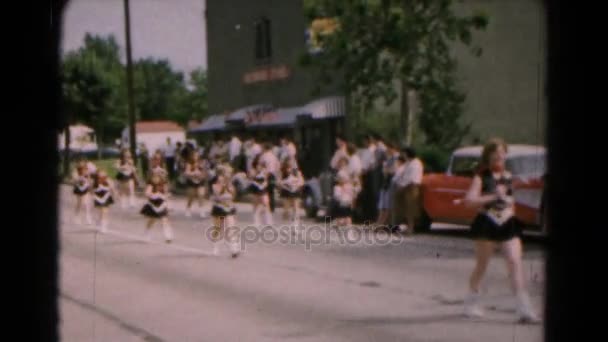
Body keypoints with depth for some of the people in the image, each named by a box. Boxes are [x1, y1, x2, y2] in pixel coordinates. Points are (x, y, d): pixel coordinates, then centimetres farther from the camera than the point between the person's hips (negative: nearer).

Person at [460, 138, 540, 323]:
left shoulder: (508, 177, 12)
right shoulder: (482, 177, -3)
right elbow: (469, 200, -15)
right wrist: (492, 197, -18)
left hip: (508, 224, 3)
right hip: (487, 224, -3)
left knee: (515, 261, -10)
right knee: (482, 264, 8)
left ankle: (524, 307, -14)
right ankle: (472, 301, 27)